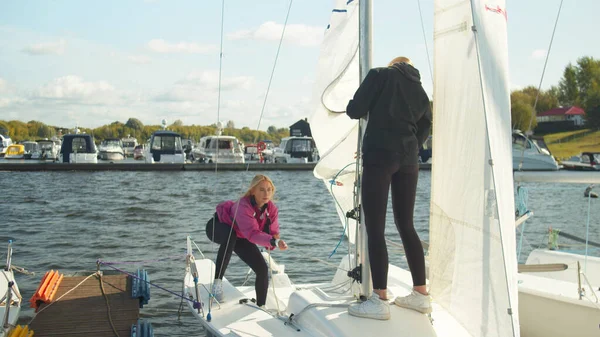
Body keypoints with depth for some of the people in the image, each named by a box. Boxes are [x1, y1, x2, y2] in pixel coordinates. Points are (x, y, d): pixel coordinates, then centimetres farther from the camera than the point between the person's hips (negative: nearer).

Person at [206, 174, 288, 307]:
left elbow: (273, 233, -14)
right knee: (230, 236, -43)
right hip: (218, 226, -6)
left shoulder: (272, 209, -20)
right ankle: (217, 281, -35)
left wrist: (274, 242, -38)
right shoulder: (243, 206, -42)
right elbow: (252, 233, -54)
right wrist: (274, 241, -68)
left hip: (240, 236, 6)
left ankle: (261, 306, 11)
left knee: (262, 269, -5)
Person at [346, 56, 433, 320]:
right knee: (406, 225, 14)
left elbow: (355, 110, -2)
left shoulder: (380, 74, 5)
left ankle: (380, 301, -5)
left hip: (379, 156, -6)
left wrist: (353, 107, 19)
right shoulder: (420, 91, 20)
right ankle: (421, 295, 18)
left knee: (375, 228, -4)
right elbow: (423, 131, 16)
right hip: (408, 160, 6)